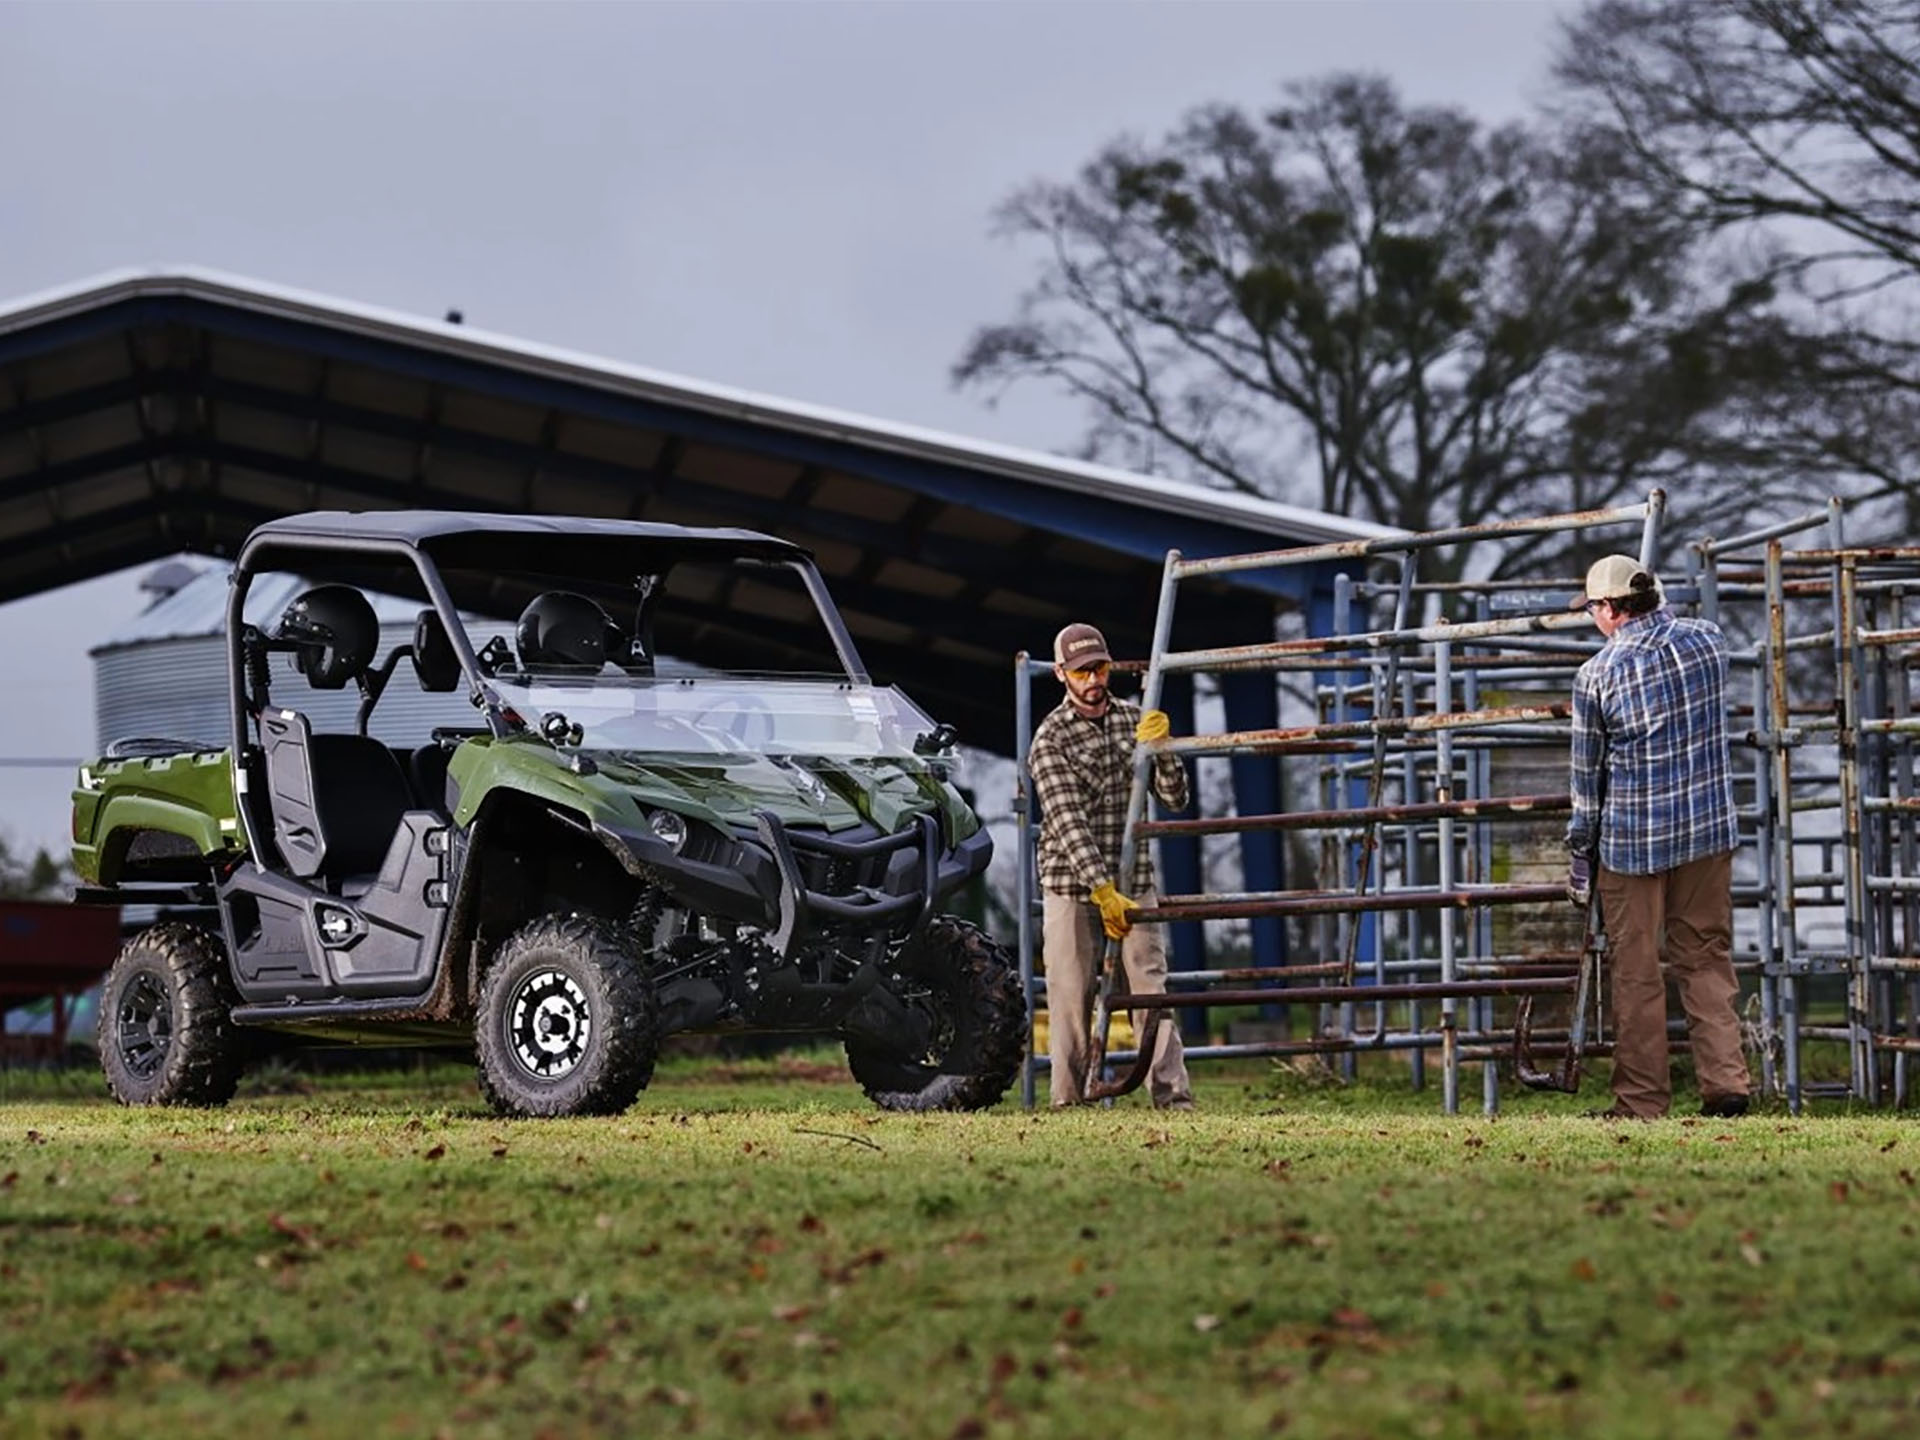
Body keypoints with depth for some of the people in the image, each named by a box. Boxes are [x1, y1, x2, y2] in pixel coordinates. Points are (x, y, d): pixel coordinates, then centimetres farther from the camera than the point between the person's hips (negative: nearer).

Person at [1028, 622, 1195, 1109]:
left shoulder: (1134, 720, 8)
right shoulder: (1050, 739, -7)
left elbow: (1175, 798, 6)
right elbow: (1067, 822, -17)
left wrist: (1161, 748, -14)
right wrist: (1104, 891, -27)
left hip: (1134, 881, 3)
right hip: (1072, 886, -3)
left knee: (1151, 987, -4)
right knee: (1070, 997, -2)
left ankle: (1173, 1094, -7)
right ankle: (1069, 1099, 5)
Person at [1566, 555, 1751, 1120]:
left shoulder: (1597, 676, -10)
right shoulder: (1709, 641, -1)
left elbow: (1587, 773, -3)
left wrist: (1579, 853, 6)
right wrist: (1662, 611, 35)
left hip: (1631, 840, -4)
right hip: (1708, 831, 4)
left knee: (1637, 972, 4)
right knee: (1707, 958, 11)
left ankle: (1641, 1100, 8)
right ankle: (1725, 1082, 2)